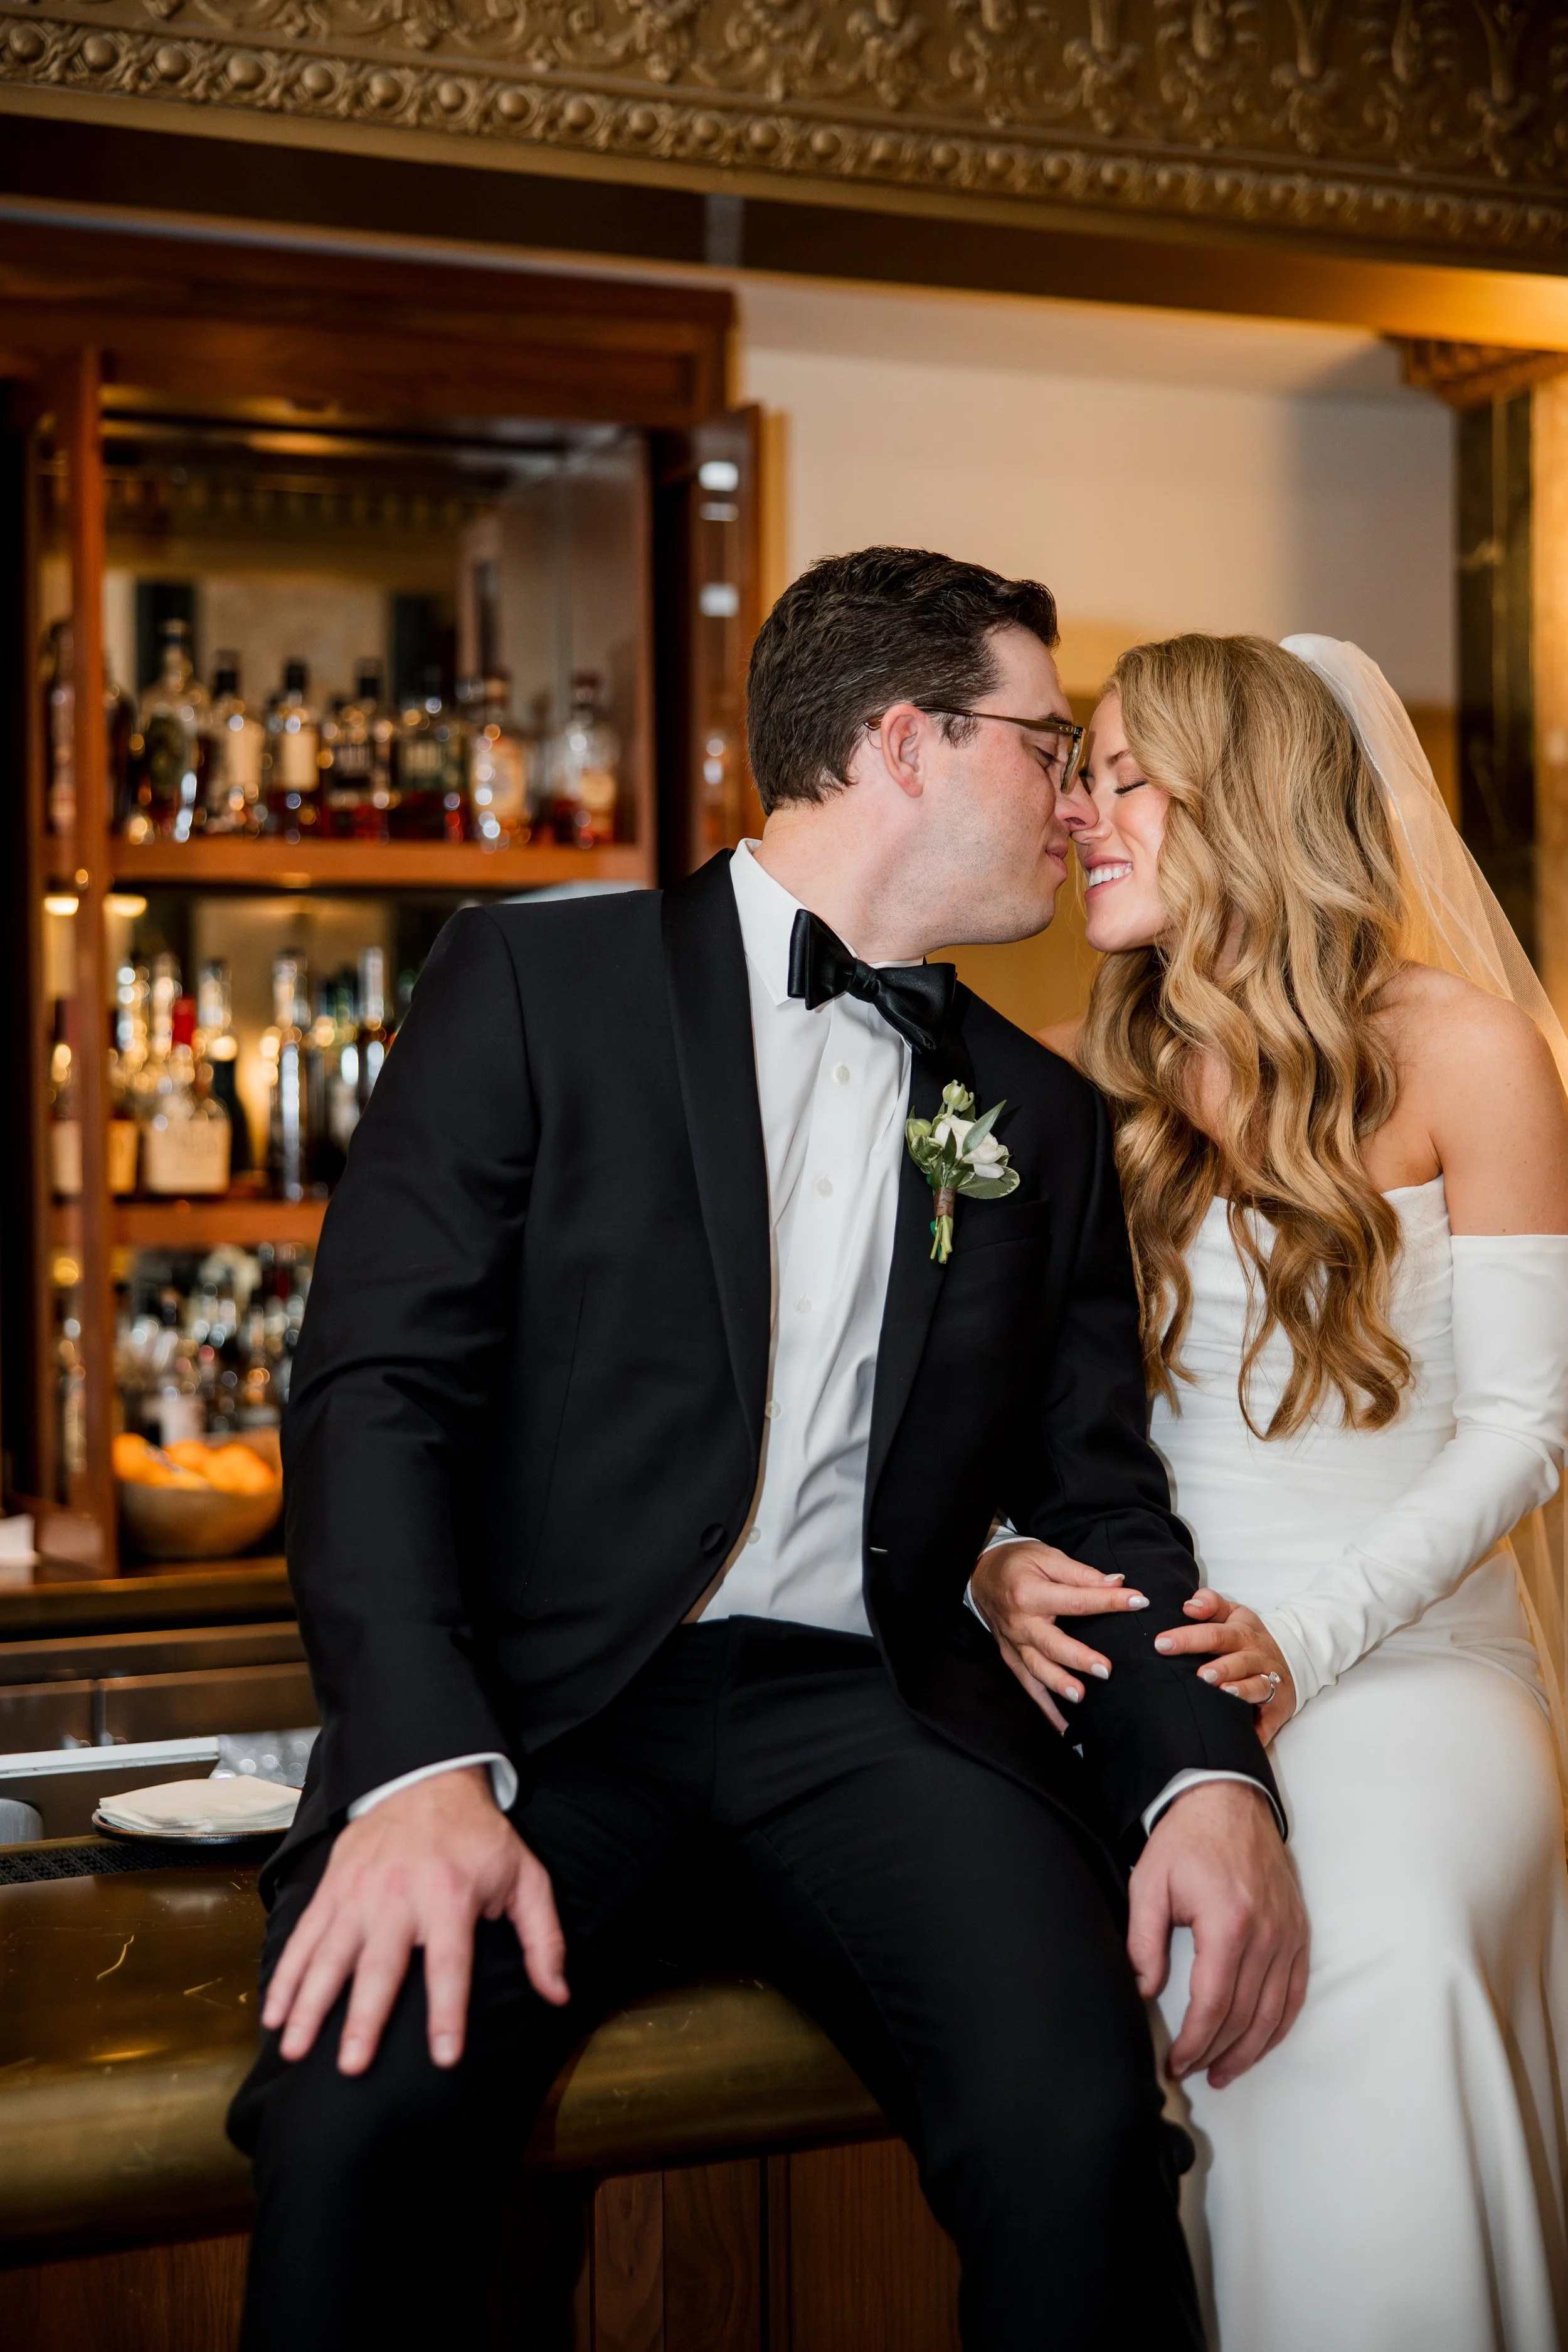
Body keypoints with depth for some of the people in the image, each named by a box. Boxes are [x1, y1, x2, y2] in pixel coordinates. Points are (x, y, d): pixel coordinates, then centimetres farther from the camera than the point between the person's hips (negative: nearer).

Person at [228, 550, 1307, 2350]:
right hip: (542, 1693, -2)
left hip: (875, 1715, 3)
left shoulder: (1047, 1117, 16)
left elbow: (1096, 1497, 13)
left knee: (1074, 2116, -25)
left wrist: (1208, 1772, -6)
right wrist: (425, 1765, -21)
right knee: (366, 2106, -29)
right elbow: (376, 1388, -6)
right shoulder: (537, 981, 2)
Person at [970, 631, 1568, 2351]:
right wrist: (998, 1566, -11)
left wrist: (1306, 1635, -14)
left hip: (1411, 1662, -2)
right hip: (1148, 1678, 2)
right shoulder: (1074, 1093, 10)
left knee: (1378, 1953, -33)